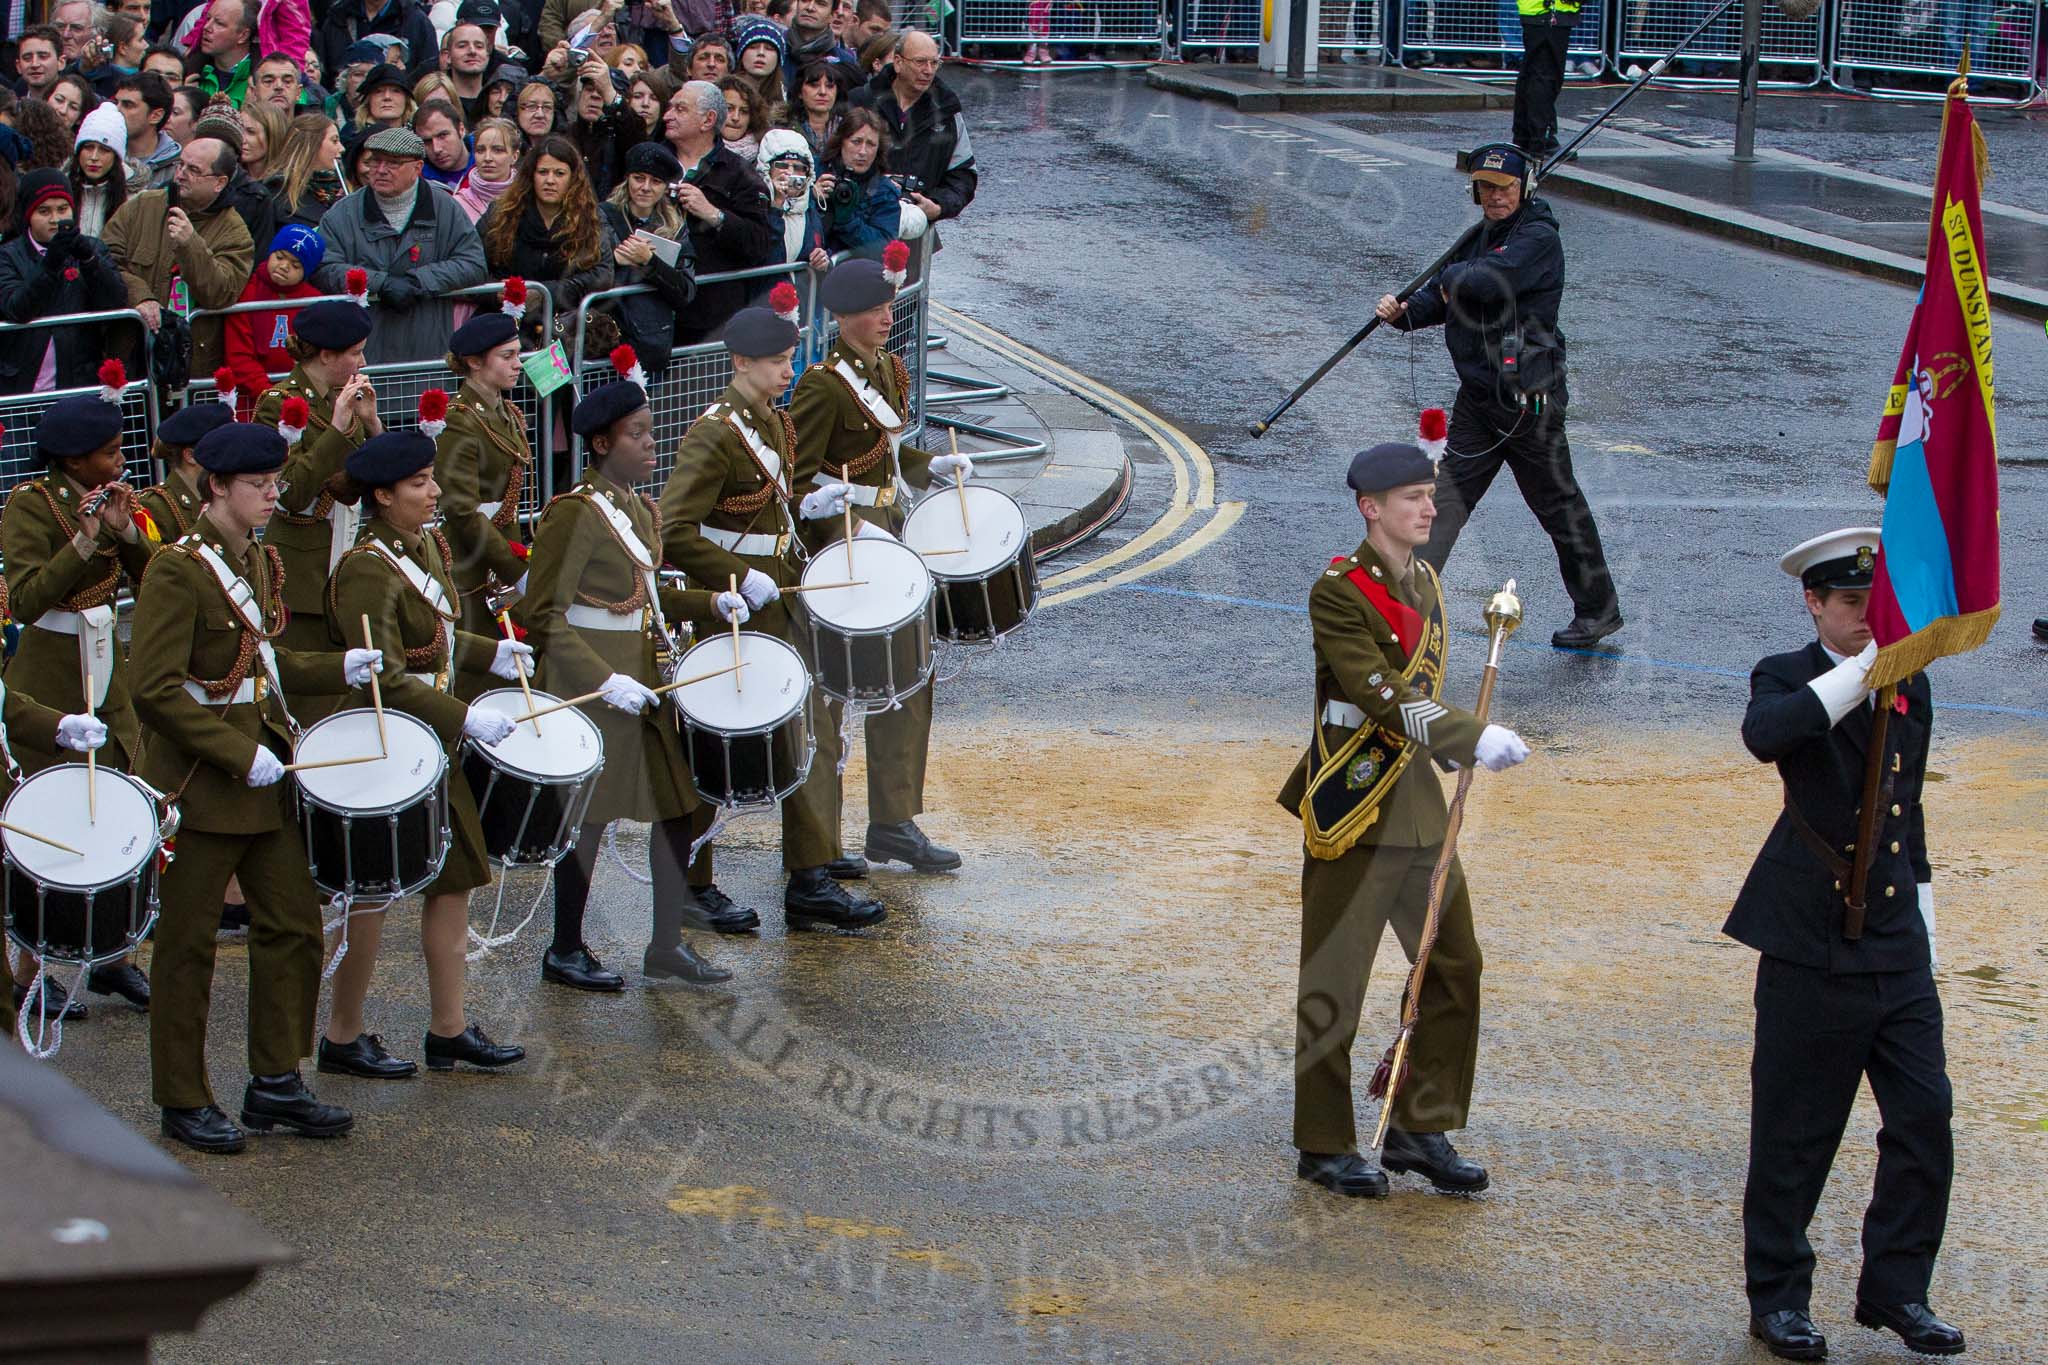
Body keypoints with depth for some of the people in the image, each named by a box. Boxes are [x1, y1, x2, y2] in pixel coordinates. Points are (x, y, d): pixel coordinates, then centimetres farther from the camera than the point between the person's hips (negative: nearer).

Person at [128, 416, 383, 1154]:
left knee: (293, 924, 9)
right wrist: (240, 755, -21)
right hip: (200, 783, -8)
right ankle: (184, 1101, 11)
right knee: (188, 945, 2)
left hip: (266, 776, 8)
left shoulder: (260, 561, 10)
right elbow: (156, 689, -19)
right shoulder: (177, 568, -15)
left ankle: (277, 1082, 19)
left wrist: (338, 670, 6)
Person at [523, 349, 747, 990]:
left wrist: (710, 604, 7)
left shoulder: (640, 510, 10)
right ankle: (565, 952, 14)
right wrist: (602, 681, -24)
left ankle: (668, 942, 18)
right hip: (590, 687, -8)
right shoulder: (573, 514, -16)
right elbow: (544, 616, -18)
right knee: (589, 815, 1)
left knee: (680, 800, 9)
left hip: (648, 678, 8)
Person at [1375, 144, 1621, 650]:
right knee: (1448, 494, 3)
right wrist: (1405, 311, -6)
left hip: (1529, 399, -8)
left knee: (1558, 503, 5)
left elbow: (1483, 284, -29)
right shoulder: (1483, 237, 13)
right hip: (1478, 395, 8)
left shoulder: (1538, 239, -15)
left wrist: (1451, 276, -8)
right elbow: (1443, 299, 15)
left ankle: (1599, 610, 19)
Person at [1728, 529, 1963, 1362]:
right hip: (1812, 942, -5)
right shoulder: (1789, 679, -4)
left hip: (1896, 944, 5)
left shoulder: (1909, 687, 12)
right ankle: (1778, 1297, 14)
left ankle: (1895, 1289, 12)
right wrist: (1860, 671, -29)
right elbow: (1763, 735, -29)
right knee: (1795, 1129, 2)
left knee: (1925, 1117, -1)